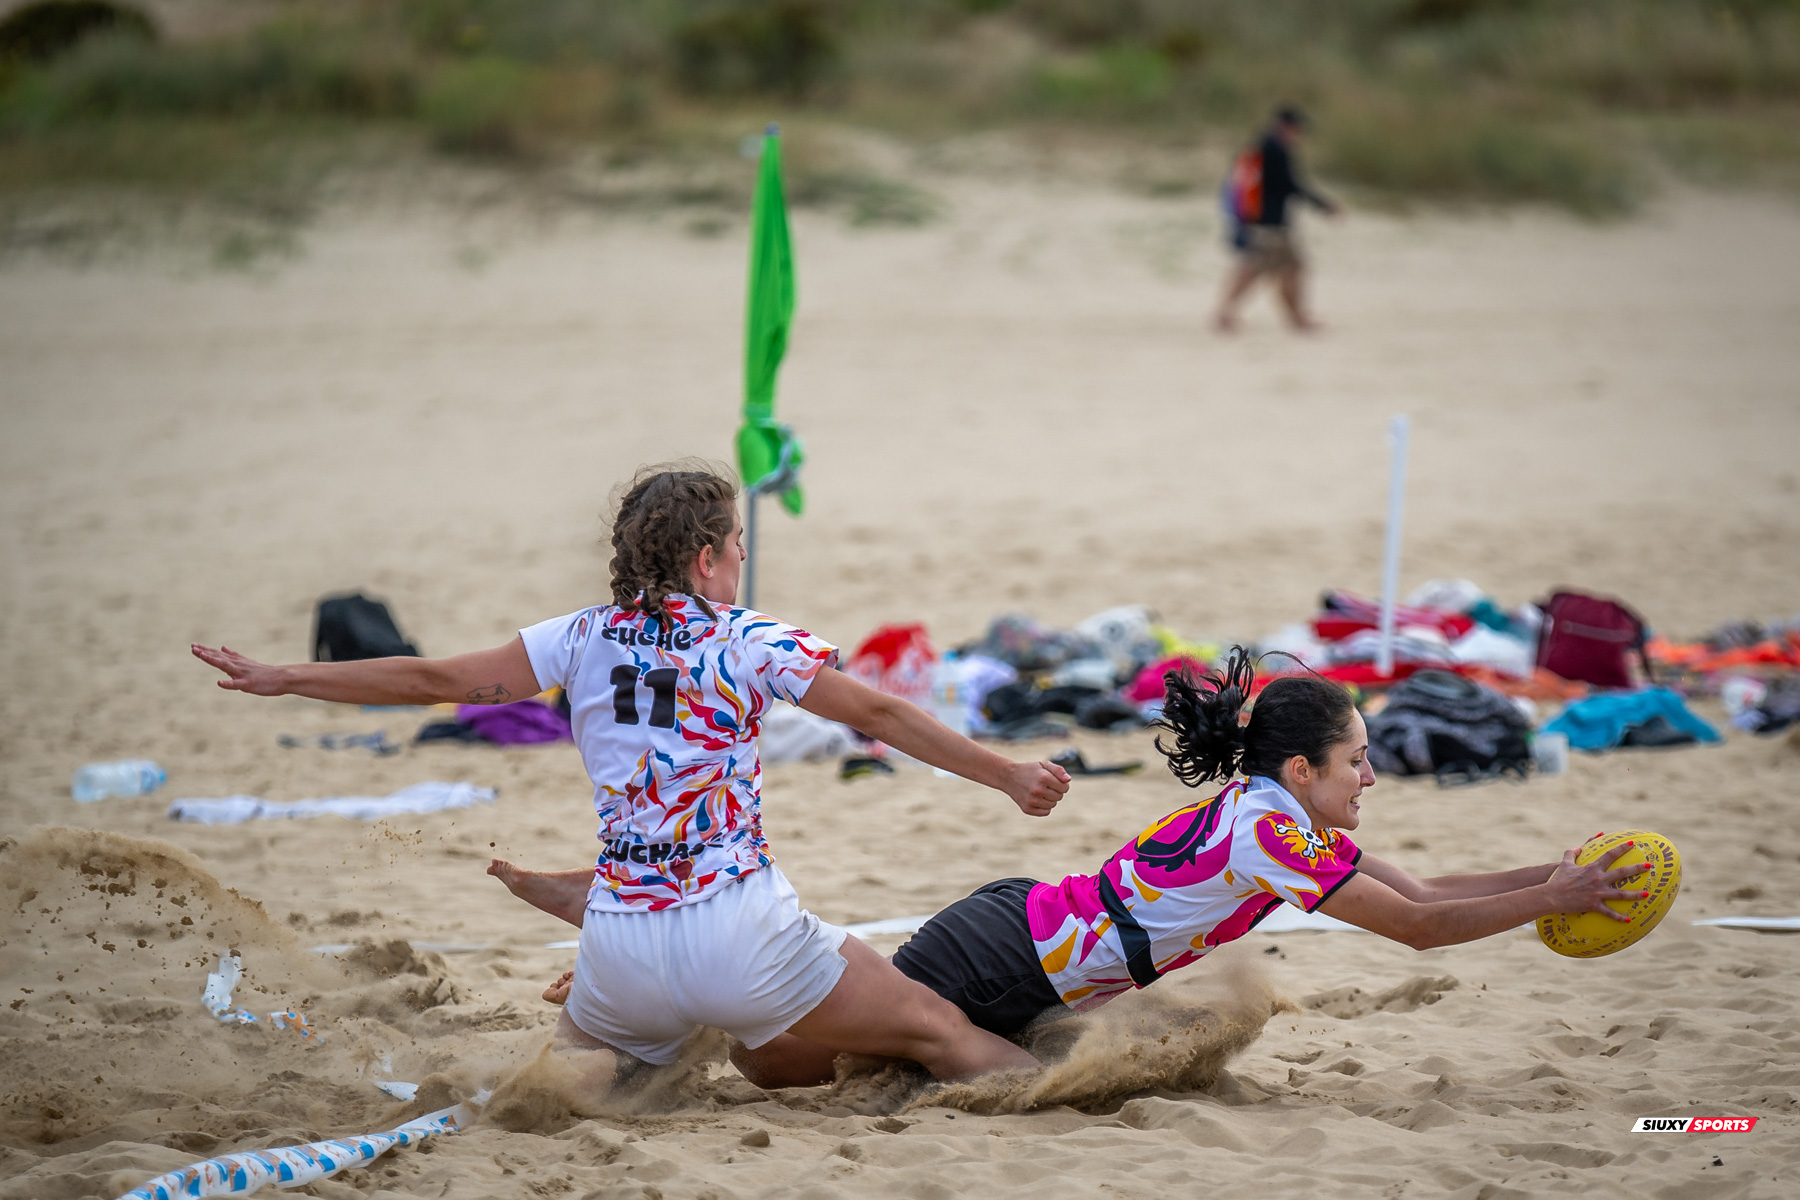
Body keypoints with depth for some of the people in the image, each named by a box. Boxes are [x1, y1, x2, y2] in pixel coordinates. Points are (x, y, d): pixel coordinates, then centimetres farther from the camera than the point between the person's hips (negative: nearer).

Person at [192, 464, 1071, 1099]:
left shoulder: (586, 640, 8)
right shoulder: (751, 641, 0)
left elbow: (435, 680, 8)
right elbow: (879, 716, 0)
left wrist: (279, 679, 16)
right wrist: (1008, 776, 8)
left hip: (622, 944, 3)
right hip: (739, 933, -3)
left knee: (572, 1059, 29)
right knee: (935, 1028, 5)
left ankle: (578, 1070, -6)